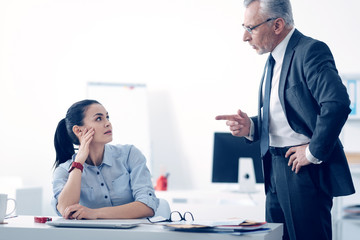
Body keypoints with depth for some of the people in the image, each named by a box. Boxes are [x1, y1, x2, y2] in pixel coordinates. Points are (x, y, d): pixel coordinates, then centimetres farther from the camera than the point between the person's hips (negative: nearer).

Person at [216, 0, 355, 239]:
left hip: (305, 173, -9)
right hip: (275, 172, 9)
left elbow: (338, 103, -27)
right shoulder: (274, 60, 16)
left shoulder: (311, 51, -15)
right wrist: (250, 127, 1)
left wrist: (314, 152, -20)